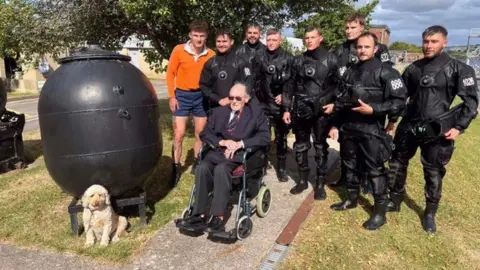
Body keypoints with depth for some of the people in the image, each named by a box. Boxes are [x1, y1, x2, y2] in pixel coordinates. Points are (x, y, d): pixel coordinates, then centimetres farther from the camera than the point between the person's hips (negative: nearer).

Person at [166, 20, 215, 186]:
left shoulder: (211, 55, -5)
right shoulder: (179, 50, -7)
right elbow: (170, 73, -2)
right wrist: (172, 96, -7)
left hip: (202, 96, 2)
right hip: (182, 95, -1)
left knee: (201, 134, 11)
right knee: (179, 135, -1)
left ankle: (197, 165, 27)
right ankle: (176, 168, 11)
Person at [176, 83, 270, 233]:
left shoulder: (256, 113, 7)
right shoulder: (218, 112, 18)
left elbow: (265, 137, -4)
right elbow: (205, 133, 10)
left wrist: (240, 144, -16)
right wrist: (222, 142, -10)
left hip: (241, 154, -3)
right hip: (219, 152, 4)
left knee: (221, 169, -34)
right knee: (202, 168, -28)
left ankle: (217, 218, -31)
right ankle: (199, 215, -25)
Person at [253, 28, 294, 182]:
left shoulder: (288, 58, 1)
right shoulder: (260, 58, 8)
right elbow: (256, 80, 8)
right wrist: (259, 96, 1)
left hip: (281, 105, -1)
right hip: (263, 104, 1)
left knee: (281, 137, 8)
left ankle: (281, 168, 19)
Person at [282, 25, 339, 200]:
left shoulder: (330, 59, 0)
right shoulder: (298, 60, 9)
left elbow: (337, 84, 2)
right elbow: (291, 85, 9)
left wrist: (333, 104, -11)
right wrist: (287, 109, 5)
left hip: (321, 111, -3)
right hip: (300, 110, 3)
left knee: (320, 148, 6)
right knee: (300, 147, 10)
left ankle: (320, 184, 18)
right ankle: (303, 180, 25)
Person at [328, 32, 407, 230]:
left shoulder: (385, 72, -8)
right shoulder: (350, 72, 11)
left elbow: (399, 101, -11)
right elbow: (341, 101, 14)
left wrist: (373, 110, -20)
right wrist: (335, 125, 10)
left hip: (372, 130, -6)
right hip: (349, 128, 6)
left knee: (375, 170, 1)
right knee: (350, 166, 16)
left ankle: (380, 212, 13)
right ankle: (351, 199, 35)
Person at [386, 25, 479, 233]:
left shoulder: (458, 69, -4)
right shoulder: (414, 68, 8)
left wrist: (459, 127, -12)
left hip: (437, 131, -4)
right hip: (408, 127, 4)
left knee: (434, 173, 6)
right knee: (397, 164, 12)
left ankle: (430, 213, 24)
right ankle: (394, 201, 30)